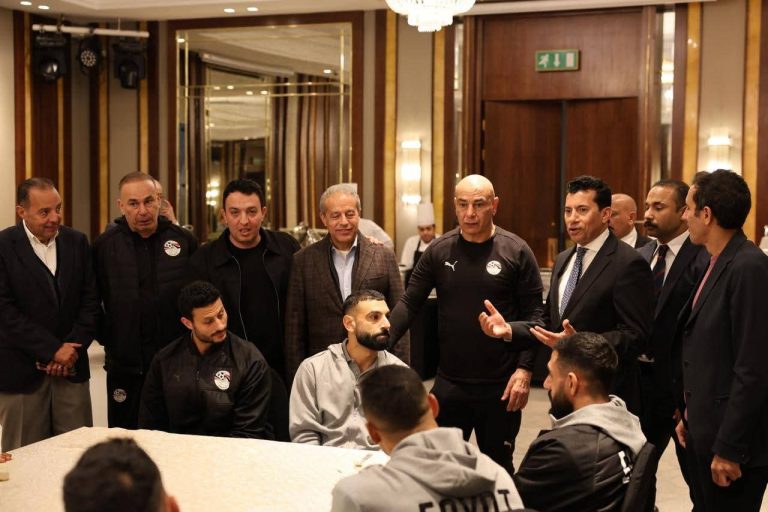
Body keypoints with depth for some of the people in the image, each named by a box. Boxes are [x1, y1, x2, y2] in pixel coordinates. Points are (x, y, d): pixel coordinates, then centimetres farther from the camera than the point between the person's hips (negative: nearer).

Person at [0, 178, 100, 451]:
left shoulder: (77, 242, 8)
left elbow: (90, 300, 7)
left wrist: (73, 347, -6)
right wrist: (53, 350, -13)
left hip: (71, 365, 3)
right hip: (22, 370, -3)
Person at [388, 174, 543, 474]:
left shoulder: (516, 251, -5)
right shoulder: (439, 251, 1)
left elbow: (533, 314, -4)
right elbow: (409, 303, 1)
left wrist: (524, 368, -12)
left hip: (501, 386, -2)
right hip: (449, 382, 2)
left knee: (498, 467, 12)